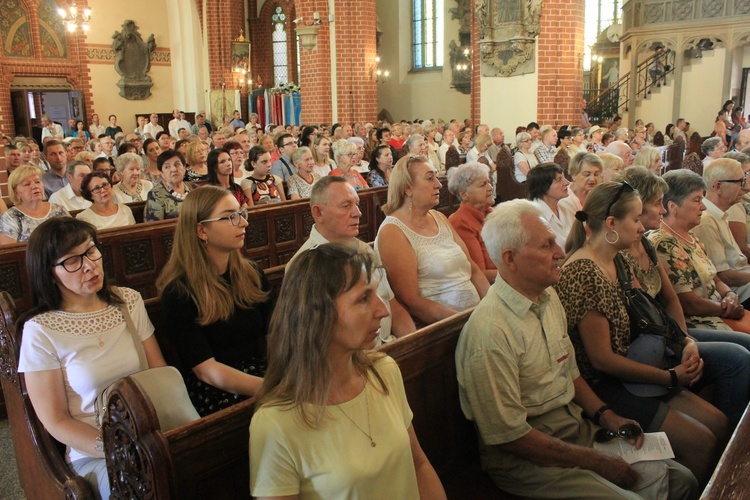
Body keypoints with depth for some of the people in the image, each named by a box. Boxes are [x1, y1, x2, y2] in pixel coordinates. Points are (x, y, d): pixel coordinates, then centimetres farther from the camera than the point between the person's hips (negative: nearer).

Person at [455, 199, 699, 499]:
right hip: (526, 459, -8)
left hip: (579, 428, 8)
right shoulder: (490, 331, -25)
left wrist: (607, 416, 1)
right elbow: (508, 435, -22)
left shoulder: (548, 297, 6)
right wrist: (597, 462, -16)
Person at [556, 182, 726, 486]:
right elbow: (602, 359, -21)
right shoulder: (582, 273, -22)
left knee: (718, 423, 6)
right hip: (601, 388, -9)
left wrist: (687, 342, -5)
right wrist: (671, 378, -13)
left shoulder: (618, 263, 9)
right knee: (701, 443, -9)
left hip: (628, 374, 9)